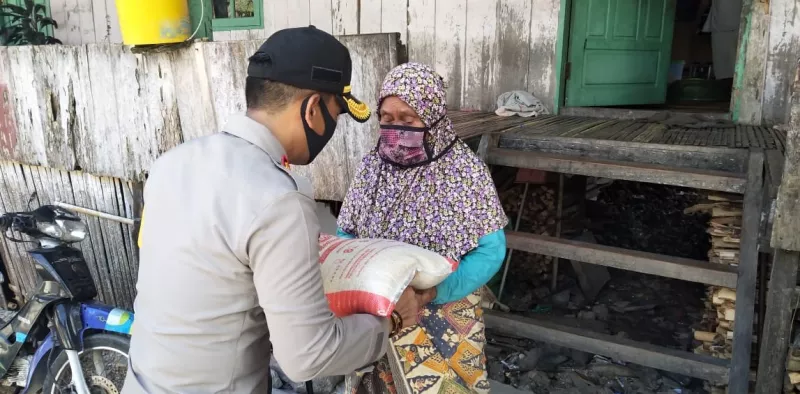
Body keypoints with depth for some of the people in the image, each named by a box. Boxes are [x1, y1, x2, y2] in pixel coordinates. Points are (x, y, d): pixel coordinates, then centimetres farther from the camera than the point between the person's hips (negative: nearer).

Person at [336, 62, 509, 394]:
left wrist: (436, 289, -29)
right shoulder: (373, 164, -3)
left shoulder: (465, 170, -14)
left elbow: (490, 250, -14)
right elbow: (346, 232, 5)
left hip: (441, 323, -3)